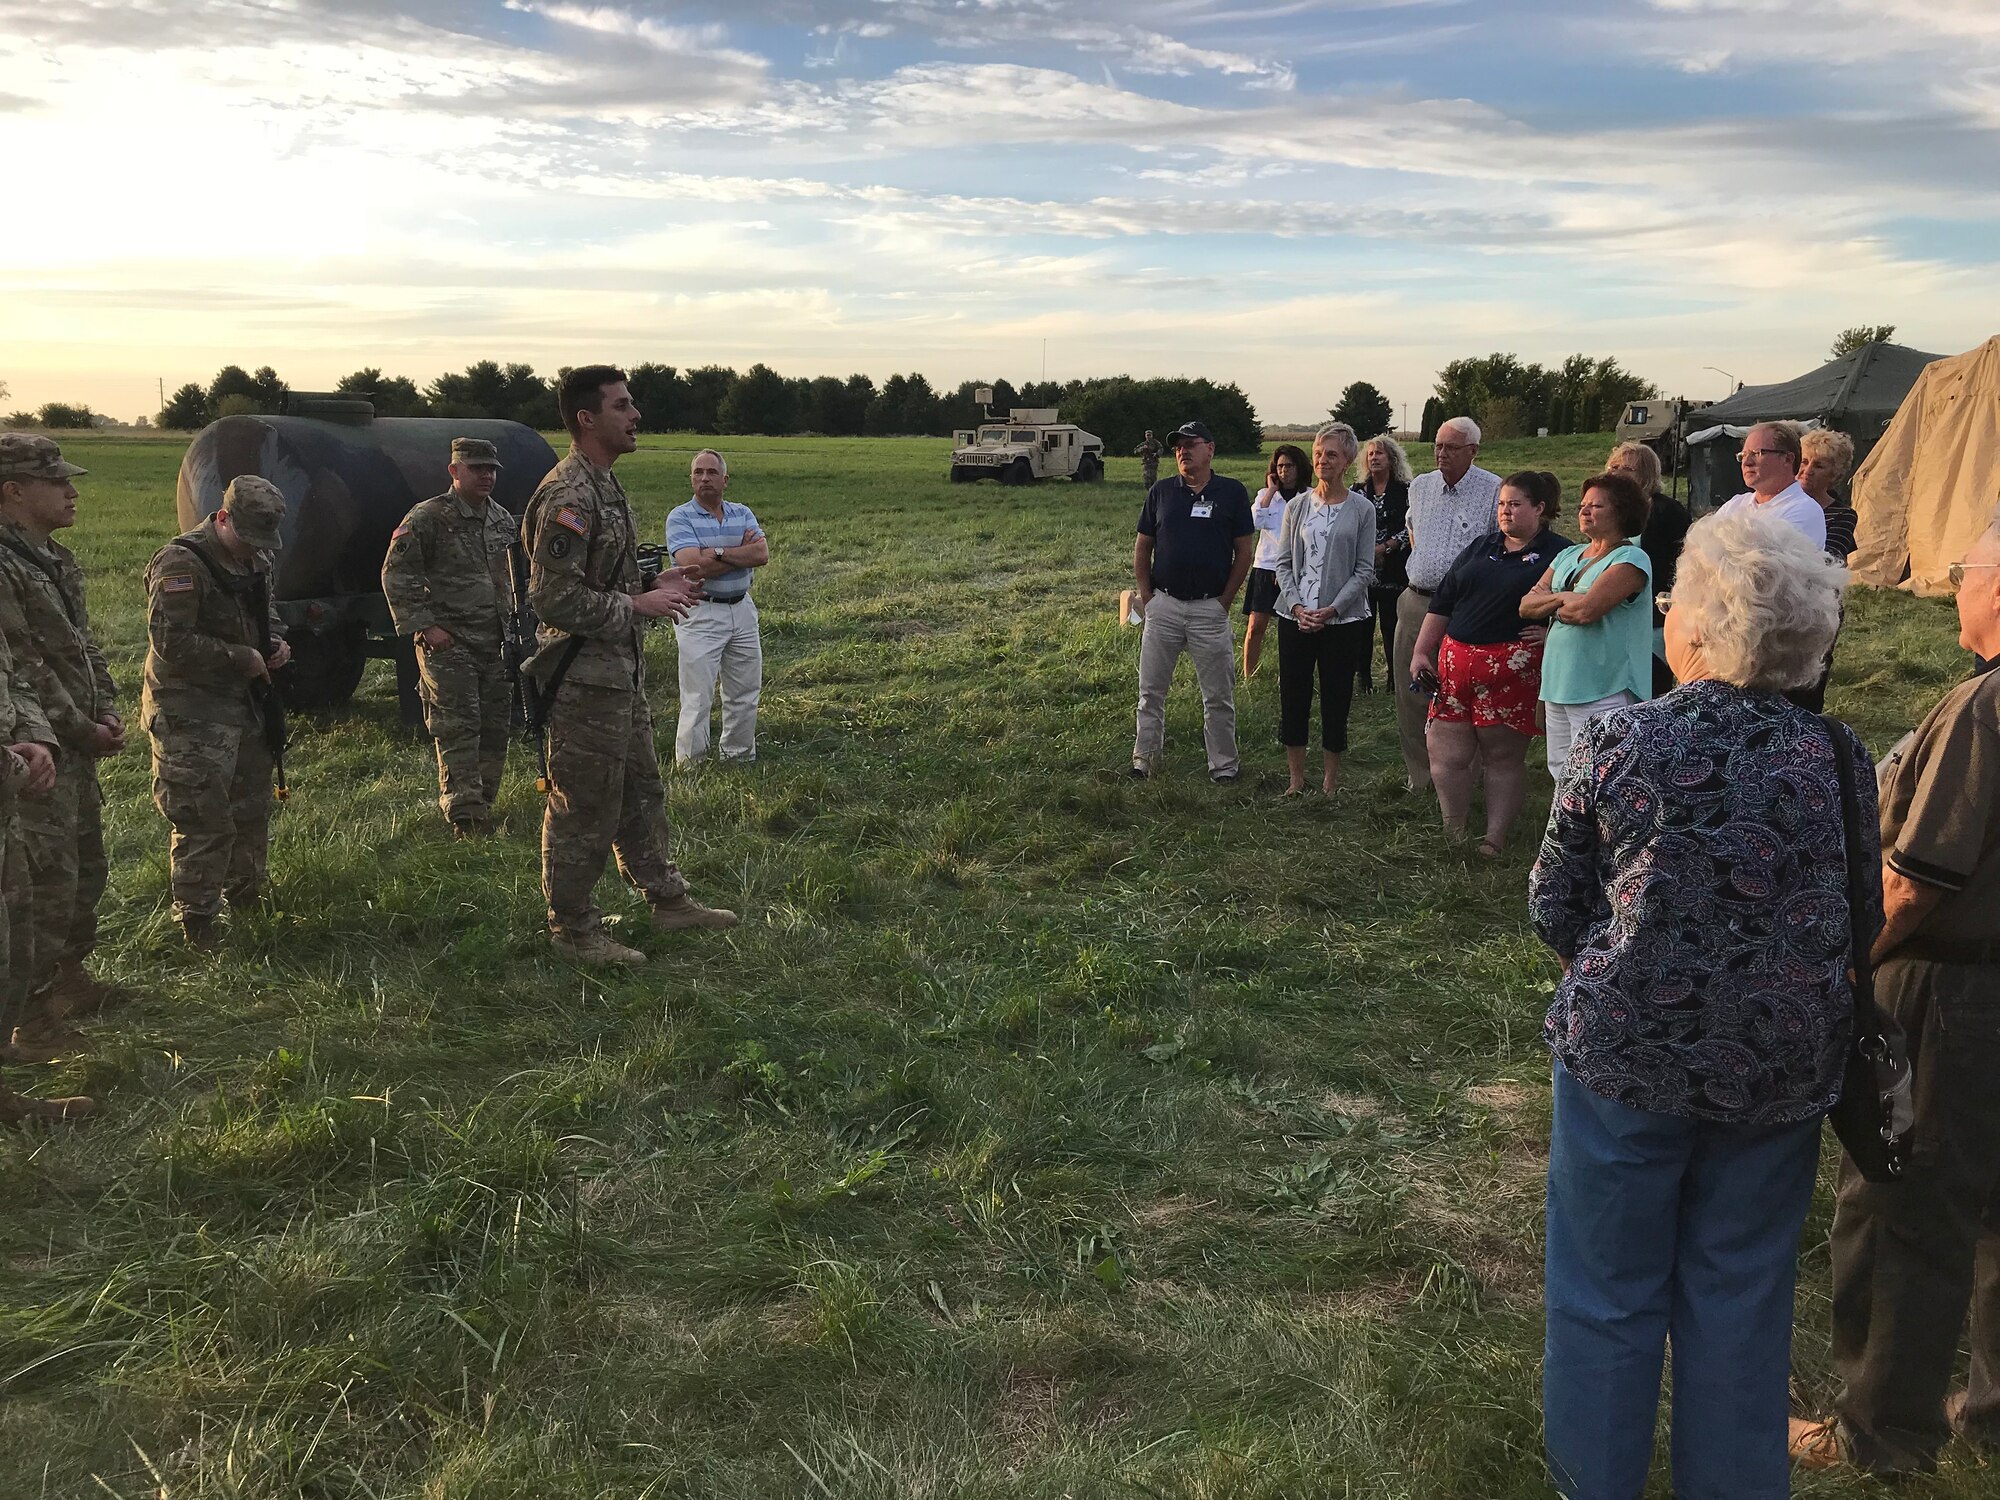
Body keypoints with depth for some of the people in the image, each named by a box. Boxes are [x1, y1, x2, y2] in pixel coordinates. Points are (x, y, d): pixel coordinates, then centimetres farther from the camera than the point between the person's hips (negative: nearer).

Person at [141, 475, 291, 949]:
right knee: (204, 821, -6)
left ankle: (246, 894, 37)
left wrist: (275, 642, 4)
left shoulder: (253, 560, 9)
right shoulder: (180, 563, -20)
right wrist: (243, 658, -19)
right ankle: (196, 923, 5)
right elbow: (171, 642, -25)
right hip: (192, 715, -9)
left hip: (242, 705, 9)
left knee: (252, 806, 19)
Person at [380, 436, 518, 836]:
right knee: (458, 730, -8)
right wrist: (424, 626, -13)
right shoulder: (428, 518, -7)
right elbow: (395, 575, -8)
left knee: (495, 729, 10)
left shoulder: (502, 519, 14)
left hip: (495, 644, 7)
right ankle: (465, 817, -5)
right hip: (447, 643, -7)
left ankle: (484, 806, 22)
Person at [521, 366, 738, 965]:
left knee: (641, 792, 19)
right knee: (584, 808, 2)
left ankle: (667, 900, 32)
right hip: (585, 679, -10)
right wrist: (639, 606, -19)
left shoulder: (604, 486, 12)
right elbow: (554, 599, -25)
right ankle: (573, 929, 15)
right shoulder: (567, 496, -20)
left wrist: (655, 584, 7)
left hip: (621, 672, 10)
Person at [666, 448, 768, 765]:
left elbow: (762, 554, -7)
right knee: (697, 699, -4)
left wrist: (717, 552, -16)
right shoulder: (680, 517, -5)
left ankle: (740, 757, 27)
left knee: (745, 693, 13)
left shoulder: (742, 513, 9)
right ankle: (690, 767, 5)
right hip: (700, 613, -5)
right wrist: (742, 552, -9)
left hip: (742, 610, 5)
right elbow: (694, 567, -20)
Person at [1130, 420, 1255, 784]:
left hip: (1210, 608, -2)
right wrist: (1147, 598, 4)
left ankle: (1224, 764, 16)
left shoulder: (1232, 492, 0)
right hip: (1163, 605, 2)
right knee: (1151, 690, 8)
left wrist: (1225, 601, -3)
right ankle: (1143, 761, 18)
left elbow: (1243, 552, 1)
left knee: (1218, 695, 5)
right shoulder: (1161, 491, 6)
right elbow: (1142, 549, 11)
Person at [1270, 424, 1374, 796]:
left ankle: (1330, 780, 16)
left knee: (1336, 700, 4)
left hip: (1343, 620, -2)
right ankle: (1296, 778, 16)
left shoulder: (1362, 510, 0)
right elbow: (1283, 563, 6)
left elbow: (1364, 570, -2)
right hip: (1295, 617, 2)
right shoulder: (1297, 506, 6)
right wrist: (1296, 606, -9)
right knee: (1293, 698, 4)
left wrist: (1332, 610, -13)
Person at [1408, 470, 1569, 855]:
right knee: (1447, 755, 3)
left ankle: (1494, 840, 11)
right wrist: (1420, 653, 13)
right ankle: (1453, 835, 15)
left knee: (1504, 756, 3)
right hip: (1455, 661, 5)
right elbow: (1442, 603, 18)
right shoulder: (1481, 549, 17)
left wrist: (1551, 631, -15)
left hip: (1513, 670, -5)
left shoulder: (1557, 553, 1)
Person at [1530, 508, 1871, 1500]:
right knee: (1741, 1297, 20)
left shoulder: (1615, 745, -15)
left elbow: (1553, 912, -7)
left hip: (1626, 1054, -2)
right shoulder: (1834, 756, -7)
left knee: (1608, 1295, 15)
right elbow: (1861, 921, 3)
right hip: (1783, 1071, 3)